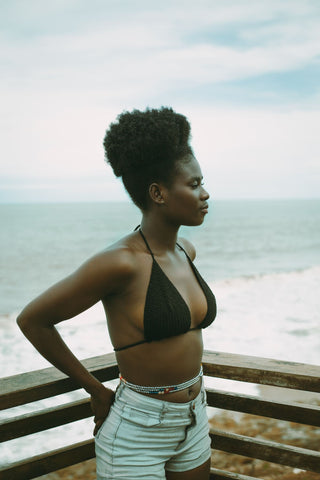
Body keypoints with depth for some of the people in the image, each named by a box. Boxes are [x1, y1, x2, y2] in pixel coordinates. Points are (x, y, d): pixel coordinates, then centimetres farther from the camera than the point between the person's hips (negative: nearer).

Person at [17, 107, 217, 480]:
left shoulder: (185, 251, 1)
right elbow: (32, 320, -14)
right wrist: (96, 391, -7)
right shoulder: (121, 261, -22)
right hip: (137, 432, -7)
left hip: (192, 422, 7)